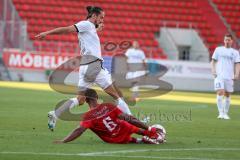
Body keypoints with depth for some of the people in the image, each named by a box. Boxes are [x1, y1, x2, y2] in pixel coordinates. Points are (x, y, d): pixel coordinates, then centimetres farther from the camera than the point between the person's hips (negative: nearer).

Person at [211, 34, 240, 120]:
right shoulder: (218, 49, 9)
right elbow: (213, 61, 10)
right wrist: (213, 70, -6)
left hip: (229, 77, 2)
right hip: (219, 76, -2)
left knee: (227, 95, 6)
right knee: (220, 93, -15)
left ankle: (226, 113, 15)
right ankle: (221, 113, -16)